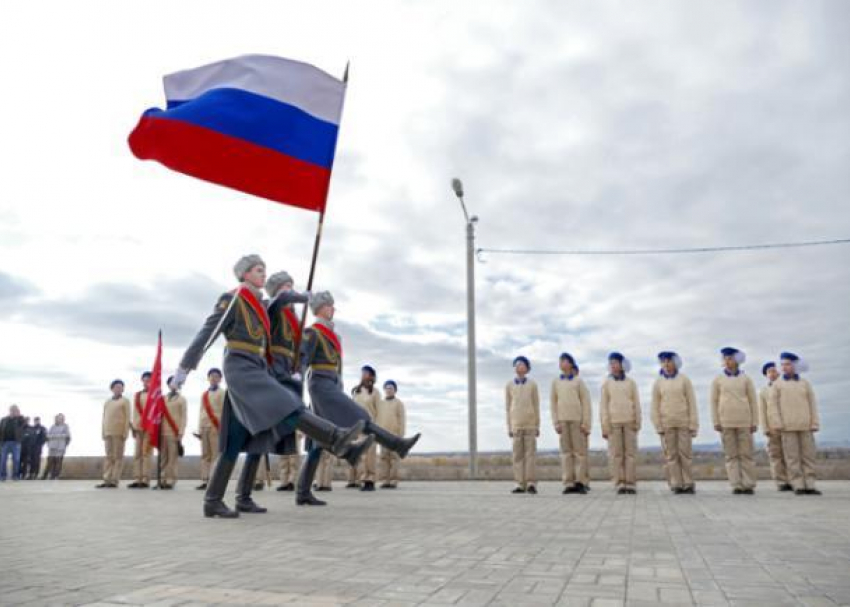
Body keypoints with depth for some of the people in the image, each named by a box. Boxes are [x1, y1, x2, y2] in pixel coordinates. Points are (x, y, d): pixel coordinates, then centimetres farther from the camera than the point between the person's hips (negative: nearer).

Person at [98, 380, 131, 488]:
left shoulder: (125, 401, 4)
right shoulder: (107, 402, 19)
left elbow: (127, 418, -2)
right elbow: (104, 418, 18)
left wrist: (125, 433, -11)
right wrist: (103, 432, 9)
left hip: (119, 433, -5)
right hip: (108, 433, 5)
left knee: (118, 457, -4)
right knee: (108, 457, 4)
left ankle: (114, 481, -4)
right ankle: (107, 480, 4)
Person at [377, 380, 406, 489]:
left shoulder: (399, 403, 2)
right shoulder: (380, 403, 15)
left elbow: (402, 419, -3)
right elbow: (378, 419, 14)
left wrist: (401, 435, -11)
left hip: (395, 434, -4)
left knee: (394, 458, -5)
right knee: (384, 457, 0)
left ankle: (394, 481, -3)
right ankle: (385, 481, 3)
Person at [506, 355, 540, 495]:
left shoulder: (532, 384, 5)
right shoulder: (509, 385, 7)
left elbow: (536, 406, 6)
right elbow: (507, 407, 9)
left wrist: (538, 426, 2)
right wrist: (509, 427, 5)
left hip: (530, 424, -1)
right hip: (516, 424, 1)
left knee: (531, 453, -3)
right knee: (517, 454, 0)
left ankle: (531, 483, -1)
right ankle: (520, 484, 3)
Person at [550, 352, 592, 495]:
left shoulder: (578, 381, 7)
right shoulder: (556, 382, 14)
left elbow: (586, 402, 3)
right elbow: (553, 403, 12)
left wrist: (586, 423, -4)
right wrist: (556, 422, 3)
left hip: (577, 419, -2)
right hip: (563, 420, 2)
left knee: (580, 450, -4)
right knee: (566, 451, 0)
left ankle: (581, 482, 0)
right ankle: (569, 483, 2)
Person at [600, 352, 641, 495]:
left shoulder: (631, 382, 10)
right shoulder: (606, 383, 8)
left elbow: (636, 404, 8)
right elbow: (603, 405, 5)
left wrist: (638, 422, 0)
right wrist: (604, 426, -3)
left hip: (629, 421, 1)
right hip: (613, 422, 0)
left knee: (630, 452, -2)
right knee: (616, 454, -3)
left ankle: (631, 484, 1)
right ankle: (620, 484, -1)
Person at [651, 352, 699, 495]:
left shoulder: (684, 379, 2)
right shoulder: (658, 382, 6)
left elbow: (692, 403, 1)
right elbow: (655, 406, 5)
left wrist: (693, 424, -5)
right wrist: (658, 426, -3)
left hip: (683, 423, -1)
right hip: (666, 424, 1)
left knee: (685, 453, -3)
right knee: (671, 455, 0)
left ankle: (688, 484, 5)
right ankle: (677, 485, 4)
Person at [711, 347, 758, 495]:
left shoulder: (746, 379, 6)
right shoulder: (718, 380, 6)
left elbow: (753, 401, 5)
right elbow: (714, 402, 4)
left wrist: (755, 422, -1)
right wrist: (716, 422, -3)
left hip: (744, 421, 0)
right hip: (726, 422, 0)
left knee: (746, 454, -1)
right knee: (731, 455, 0)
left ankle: (749, 485, 3)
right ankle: (736, 485, 2)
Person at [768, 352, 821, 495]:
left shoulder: (805, 383, 12)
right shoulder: (778, 385, 7)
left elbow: (812, 404, 7)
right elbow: (772, 406, 0)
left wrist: (815, 424, -2)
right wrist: (778, 424, -10)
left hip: (805, 426, 2)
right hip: (787, 427, -2)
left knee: (808, 455, 0)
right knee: (792, 457, -3)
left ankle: (809, 486, 4)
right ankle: (798, 486, -1)